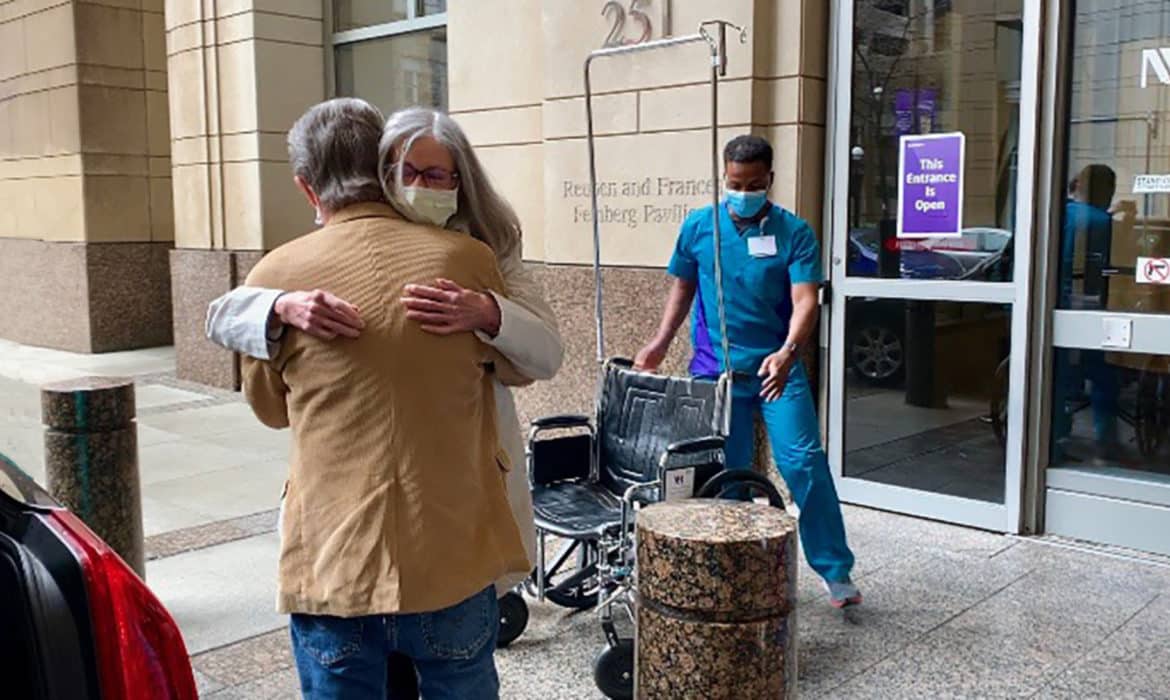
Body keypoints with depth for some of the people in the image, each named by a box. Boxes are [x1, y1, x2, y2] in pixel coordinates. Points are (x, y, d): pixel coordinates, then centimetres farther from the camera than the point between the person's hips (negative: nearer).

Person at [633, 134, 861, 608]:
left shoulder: (794, 232, -5)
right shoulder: (698, 226, 2)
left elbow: (805, 300, -15)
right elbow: (683, 288, 14)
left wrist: (788, 352, -32)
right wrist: (661, 343, 4)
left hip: (778, 368, -2)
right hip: (715, 371, 2)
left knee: (803, 461, -8)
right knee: (725, 473, 9)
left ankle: (836, 571, 3)